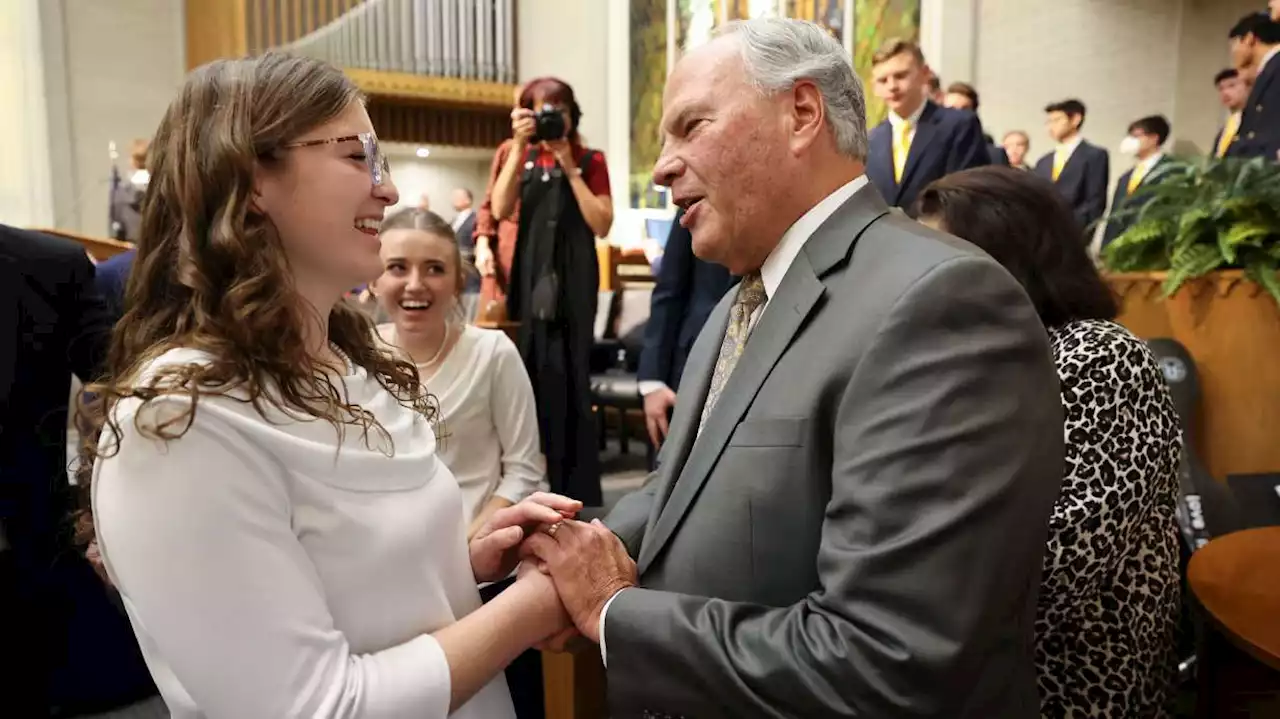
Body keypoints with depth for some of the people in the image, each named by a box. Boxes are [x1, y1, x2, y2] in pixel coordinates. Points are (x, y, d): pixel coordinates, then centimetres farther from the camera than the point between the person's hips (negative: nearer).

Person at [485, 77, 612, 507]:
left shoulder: (590, 161, 6)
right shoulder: (517, 156, 12)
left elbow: (602, 225, -5)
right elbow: (499, 210, -4)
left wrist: (570, 168, -8)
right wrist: (519, 147, -9)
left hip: (574, 281, -2)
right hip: (529, 279, 2)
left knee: (569, 379, -4)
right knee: (531, 375, 1)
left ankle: (578, 491, 3)